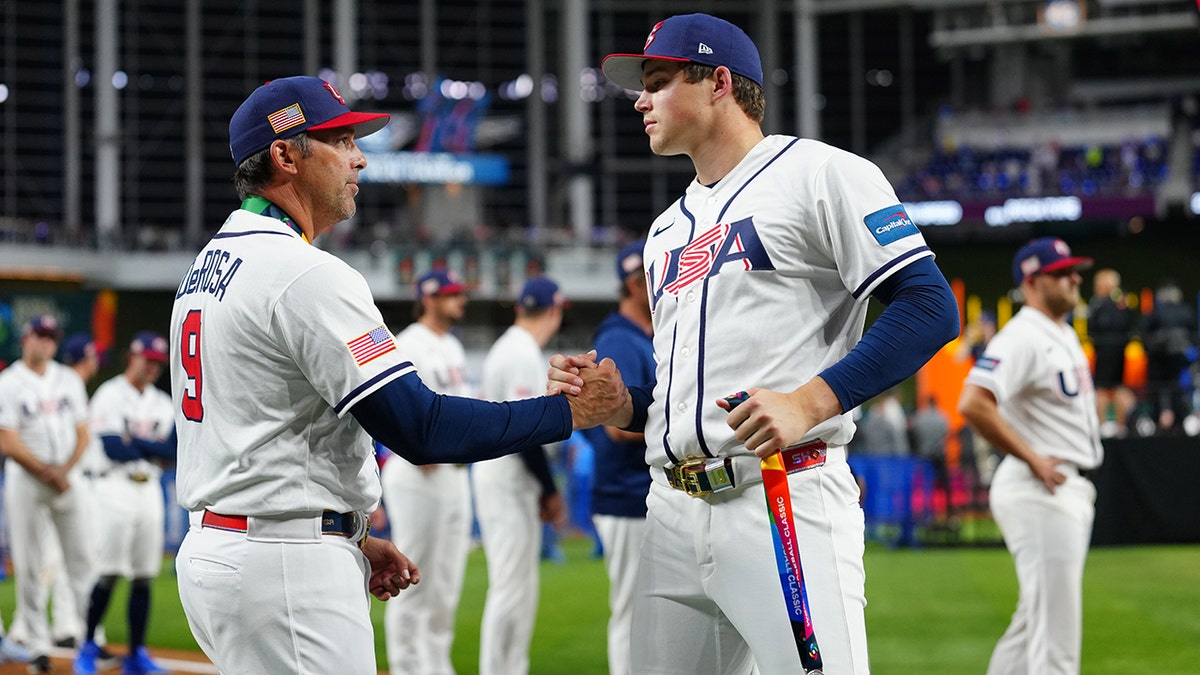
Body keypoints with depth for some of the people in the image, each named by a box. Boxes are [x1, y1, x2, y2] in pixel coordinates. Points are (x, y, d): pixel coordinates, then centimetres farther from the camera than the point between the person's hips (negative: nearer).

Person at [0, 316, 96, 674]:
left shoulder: (69, 379, 11)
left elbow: (83, 434, 10)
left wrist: (65, 469, -7)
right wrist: (47, 472, -11)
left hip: (67, 479, 3)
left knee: (82, 560, -2)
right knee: (29, 567, -3)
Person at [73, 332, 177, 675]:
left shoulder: (164, 404, 15)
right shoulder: (109, 395, -3)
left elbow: (173, 451, 2)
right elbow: (113, 447, -15)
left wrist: (134, 441, -10)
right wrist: (153, 448, -4)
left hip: (149, 490, 6)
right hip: (115, 489, -6)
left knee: (144, 577, 4)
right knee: (107, 575, -10)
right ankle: (88, 647, -1)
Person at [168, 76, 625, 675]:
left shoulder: (209, 266, 16)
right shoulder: (308, 276, -16)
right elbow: (422, 429, -21)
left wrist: (347, 542, 20)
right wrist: (571, 410, -15)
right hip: (285, 570, -10)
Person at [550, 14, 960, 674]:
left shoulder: (819, 173, 0)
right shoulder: (666, 231, 25)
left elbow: (930, 307, -10)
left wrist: (810, 402, -20)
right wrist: (619, 405, 7)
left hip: (784, 502, -8)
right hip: (673, 514, 8)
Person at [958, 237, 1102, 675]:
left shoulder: (1065, 335, 17)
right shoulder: (1023, 337, -15)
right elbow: (973, 405, -27)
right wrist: (1033, 459, -21)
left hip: (1071, 489, 10)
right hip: (1040, 494, -10)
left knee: (1034, 621, 14)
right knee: (1056, 631, -10)